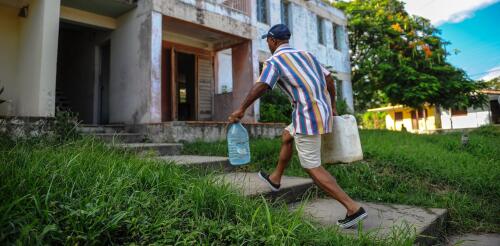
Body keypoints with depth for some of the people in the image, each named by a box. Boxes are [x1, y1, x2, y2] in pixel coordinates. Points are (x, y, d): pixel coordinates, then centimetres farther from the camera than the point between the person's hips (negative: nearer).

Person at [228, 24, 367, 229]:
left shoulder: (274, 60, -4)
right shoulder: (305, 54, 19)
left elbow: (260, 87, -19)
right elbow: (329, 78, 18)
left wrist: (241, 110, -9)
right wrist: (332, 107, 25)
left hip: (307, 115, -9)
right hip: (321, 111, 9)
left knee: (312, 168, -1)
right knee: (286, 137, 27)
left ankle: (353, 208, -2)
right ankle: (275, 179, 41)